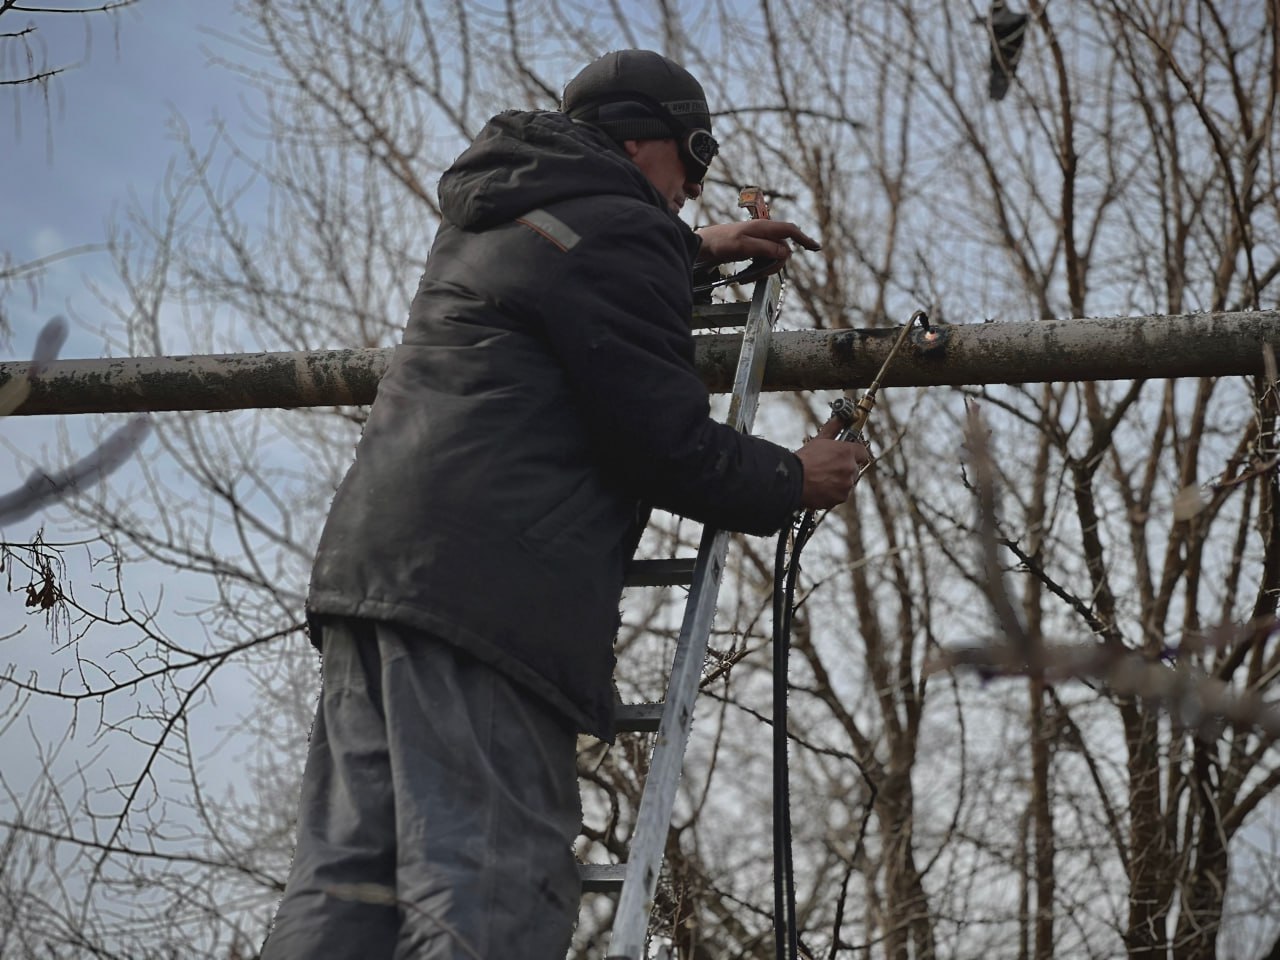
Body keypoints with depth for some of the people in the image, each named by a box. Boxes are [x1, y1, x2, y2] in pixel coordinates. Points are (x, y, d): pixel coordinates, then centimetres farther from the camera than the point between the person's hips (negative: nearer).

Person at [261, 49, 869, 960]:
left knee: (348, 872, 6)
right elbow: (667, 443, -7)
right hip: (485, 587, -10)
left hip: (366, 564, 10)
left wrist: (690, 249, 53)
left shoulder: (492, 217, 27)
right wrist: (793, 482, 9)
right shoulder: (612, 232, -3)